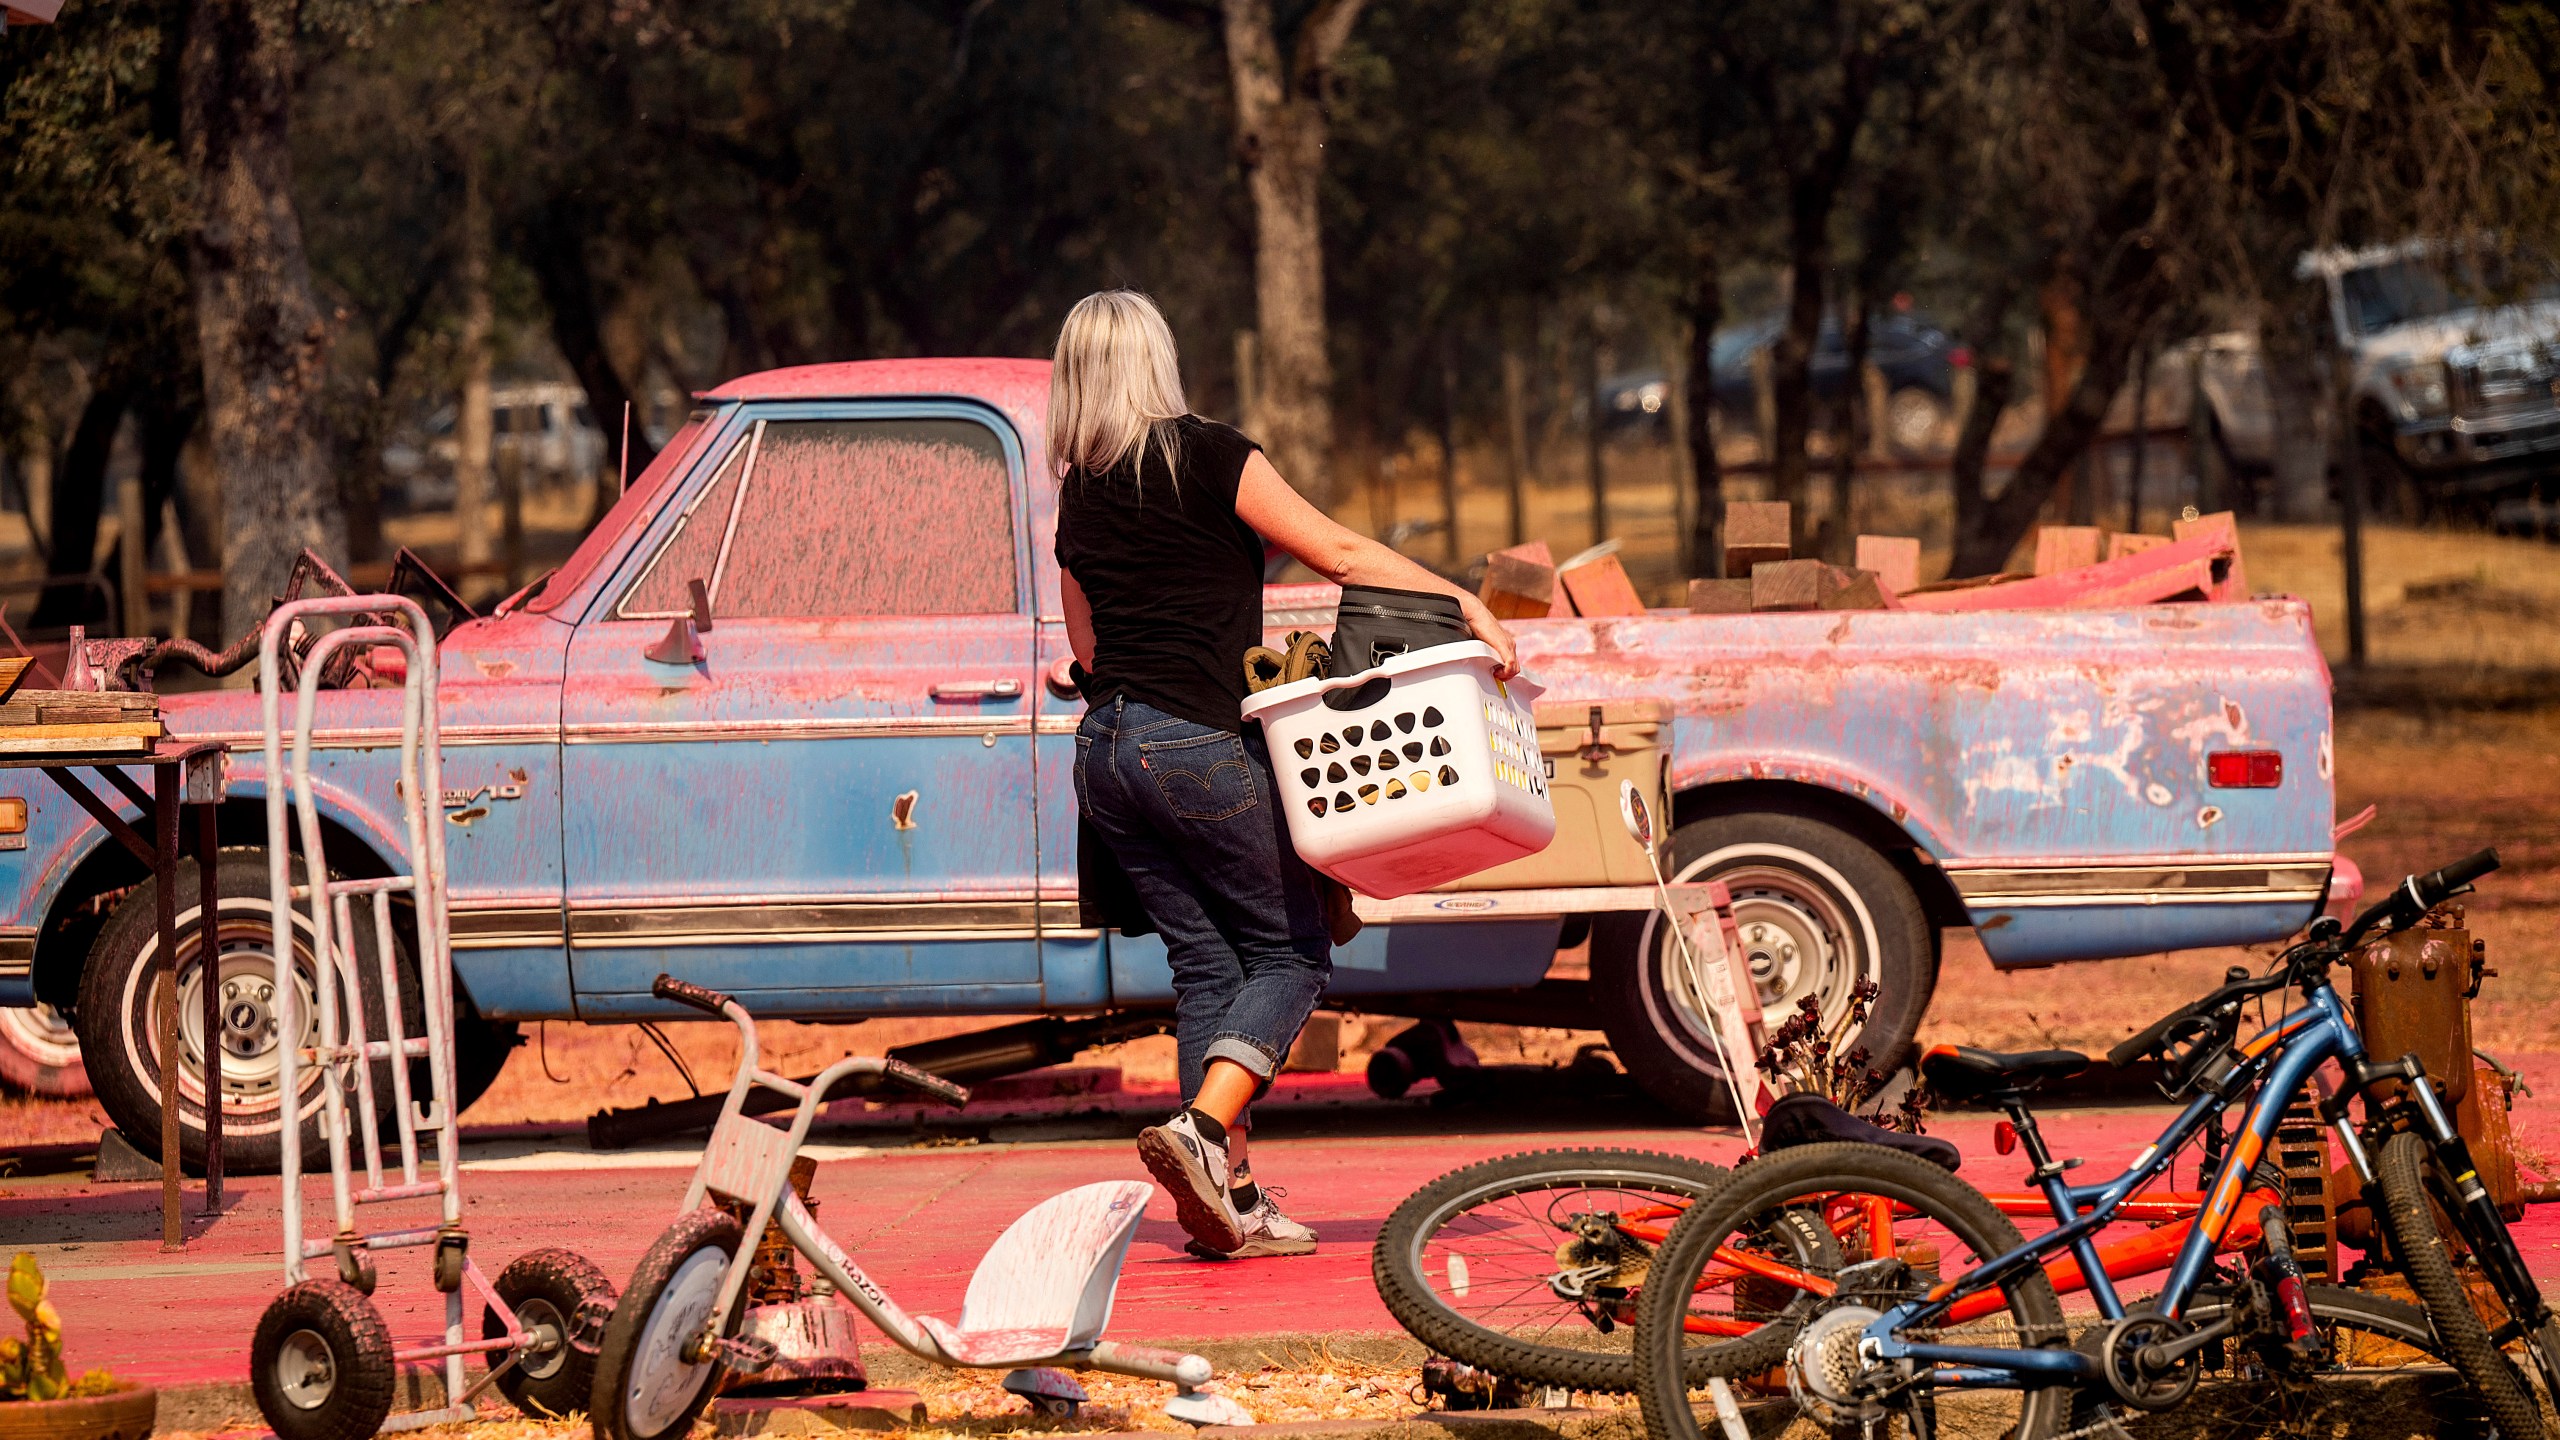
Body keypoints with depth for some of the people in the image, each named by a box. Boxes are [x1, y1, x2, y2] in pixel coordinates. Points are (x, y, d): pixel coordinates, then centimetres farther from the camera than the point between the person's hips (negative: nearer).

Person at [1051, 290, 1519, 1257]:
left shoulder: (1079, 495, 12)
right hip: (1198, 743, -6)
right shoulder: (1208, 456, -6)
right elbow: (1338, 552, -8)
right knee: (1291, 952, 3)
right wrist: (1465, 602, -4)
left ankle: (1232, 1197, 6)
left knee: (1205, 960, 11)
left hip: (1105, 748, 6)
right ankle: (1200, 1131, -19)